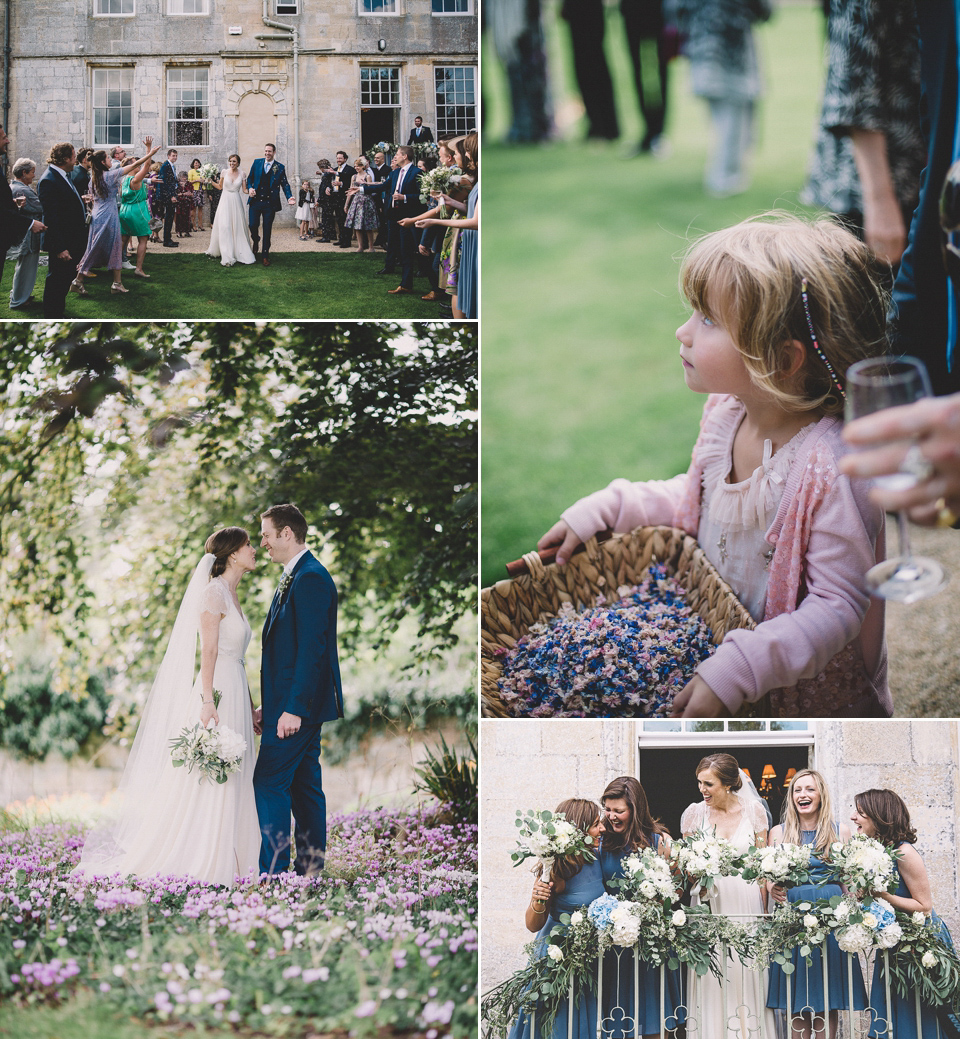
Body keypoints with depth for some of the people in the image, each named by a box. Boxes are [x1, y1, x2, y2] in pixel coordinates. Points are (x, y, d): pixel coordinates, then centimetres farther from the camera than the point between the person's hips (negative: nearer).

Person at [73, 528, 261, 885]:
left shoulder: (232, 597, 19)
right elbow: (208, 650, -16)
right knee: (203, 786, -8)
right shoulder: (214, 592, -8)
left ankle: (222, 868, 8)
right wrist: (208, 701, -23)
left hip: (234, 696, 9)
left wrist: (249, 708, 21)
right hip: (215, 695, -9)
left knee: (227, 788, 6)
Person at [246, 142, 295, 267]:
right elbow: (250, 178, 14)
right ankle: (256, 242, 32)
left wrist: (289, 197, -14)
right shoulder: (257, 163, 8)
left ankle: (265, 255, 10)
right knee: (253, 225, -2)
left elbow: (284, 184, 2)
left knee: (267, 230, 1)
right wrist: (249, 188, -6)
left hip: (270, 203, -1)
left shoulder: (280, 167, 3)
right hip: (255, 201, 1)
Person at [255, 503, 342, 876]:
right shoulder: (295, 577, 17)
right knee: (304, 786, 11)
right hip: (297, 705, 11)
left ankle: (273, 870, -10)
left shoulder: (310, 579, -16)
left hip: (298, 705, -11)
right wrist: (271, 705, 18)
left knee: (269, 784, -10)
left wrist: (294, 708, -24)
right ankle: (310, 869, 15)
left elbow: (311, 649, -22)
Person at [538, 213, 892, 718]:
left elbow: (838, 608, -31)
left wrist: (736, 671, -41)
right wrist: (602, 510, 4)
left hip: (807, 692, -7)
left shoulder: (834, 469, -34)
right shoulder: (727, 413, -9)